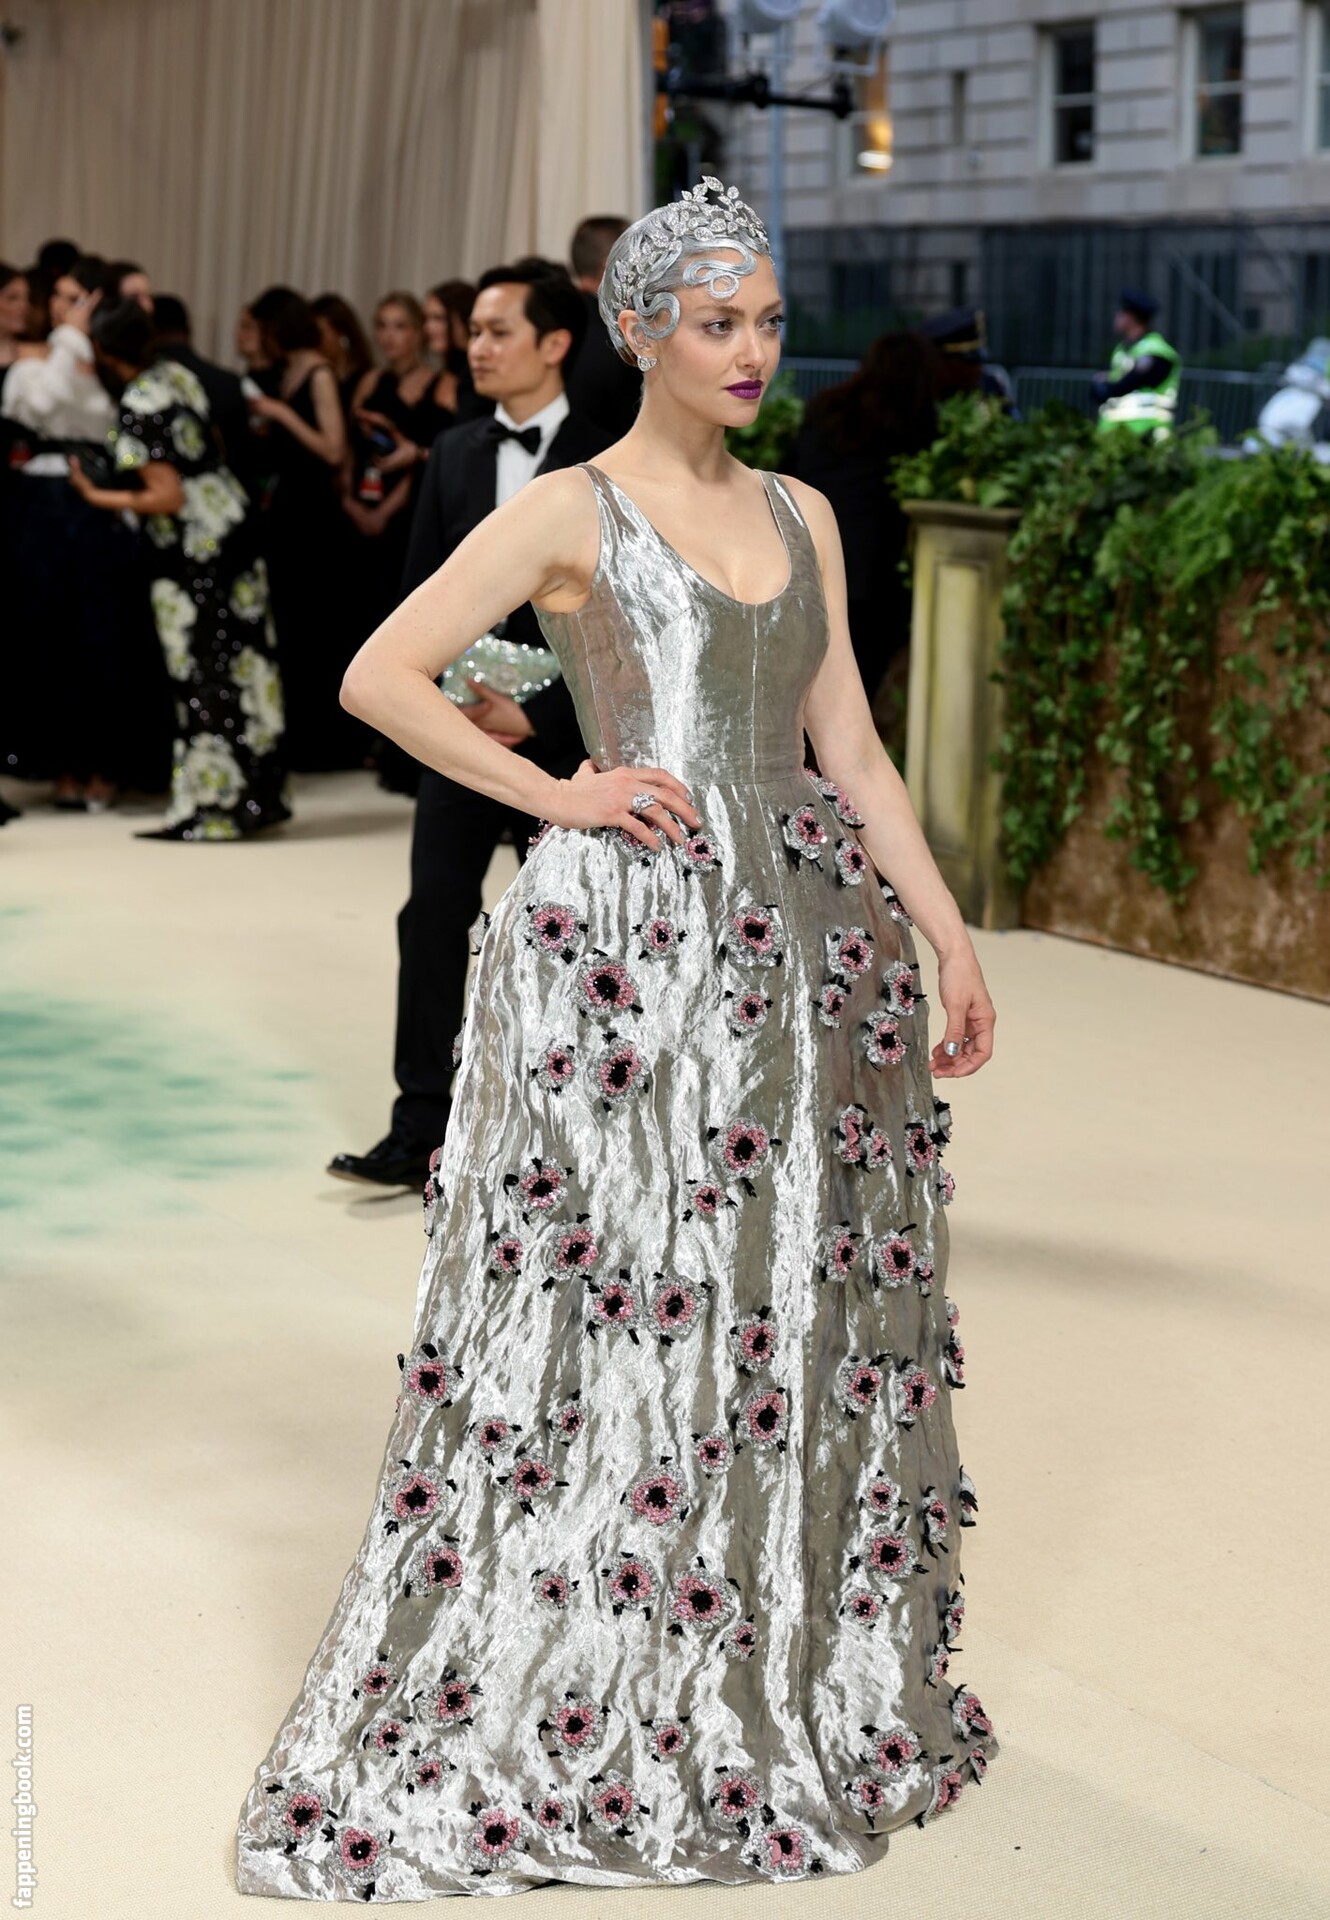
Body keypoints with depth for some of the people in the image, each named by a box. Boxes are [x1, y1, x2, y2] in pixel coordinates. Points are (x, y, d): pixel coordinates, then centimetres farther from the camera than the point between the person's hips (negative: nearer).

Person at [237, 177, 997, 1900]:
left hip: (801, 938, 6)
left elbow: (850, 749, 15)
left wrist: (944, 927, 8)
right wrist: (557, 795, -10)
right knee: (621, 1315, -4)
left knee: (794, 1307, 9)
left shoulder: (802, 516, 15)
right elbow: (379, 676, -7)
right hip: (624, 939, -5)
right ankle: (558, 1716, 9)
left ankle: (802, 1688, 22)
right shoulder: (571, 511, -2)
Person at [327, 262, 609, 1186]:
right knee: (433, 918, -2)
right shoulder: (455, 453, 8)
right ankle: (420, 1128, 0)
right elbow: (421, 591, 10)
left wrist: (539, 713, -14)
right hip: (463, 726, 4)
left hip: (565, 732, -4)